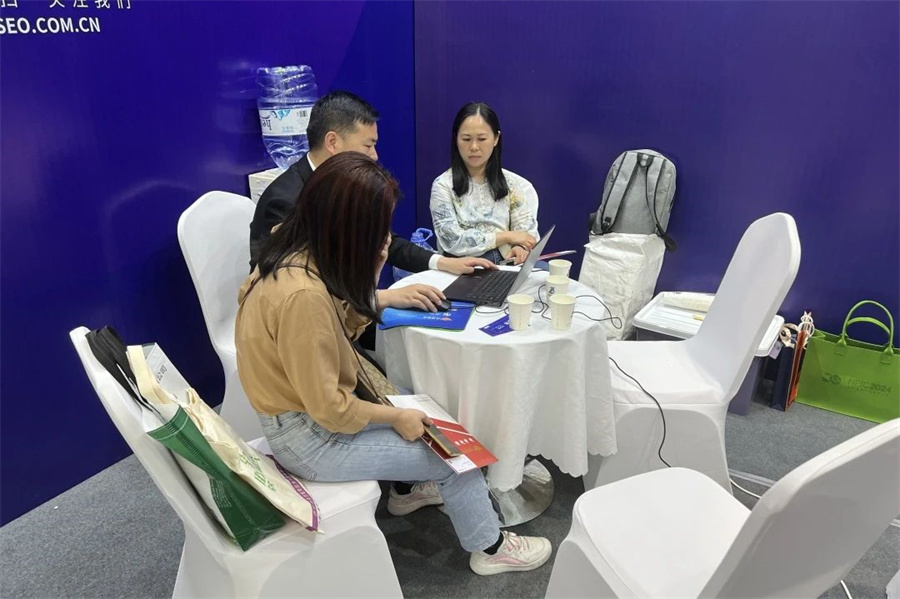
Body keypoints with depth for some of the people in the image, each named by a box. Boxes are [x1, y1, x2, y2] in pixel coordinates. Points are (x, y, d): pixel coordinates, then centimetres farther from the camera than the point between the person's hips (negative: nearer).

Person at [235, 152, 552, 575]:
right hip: (309, 435, -8)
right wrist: (397, 416, -12)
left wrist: (370, 280, -8)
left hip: (304, 409, 9)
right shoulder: (303, 294, -33)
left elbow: (343, 329, 5)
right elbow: (329, 408, -27)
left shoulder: (295, 253, -5)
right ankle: (491, 548, 25)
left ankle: (410, 488, 38)